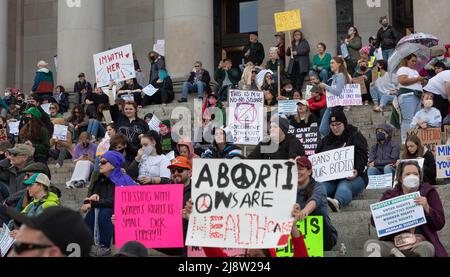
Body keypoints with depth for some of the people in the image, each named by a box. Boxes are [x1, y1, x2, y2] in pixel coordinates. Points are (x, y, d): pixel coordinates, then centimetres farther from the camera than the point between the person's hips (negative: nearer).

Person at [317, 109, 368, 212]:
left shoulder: (356, 137, 9)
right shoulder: (326, 140, 25)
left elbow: (362, 158, -3)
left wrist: (357, 171, -23)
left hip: (351, 177, -4)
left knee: (344, 187, -39)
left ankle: (337, 202, -72)